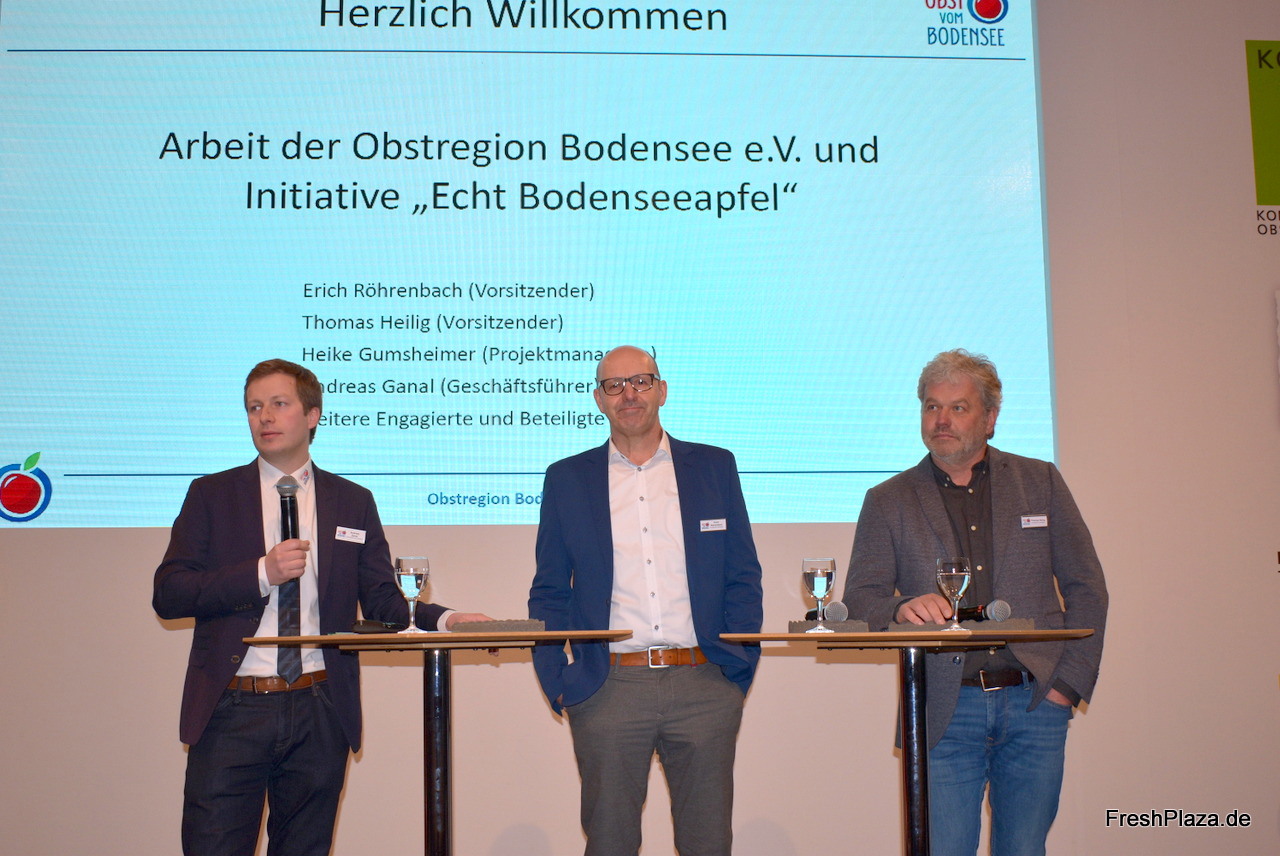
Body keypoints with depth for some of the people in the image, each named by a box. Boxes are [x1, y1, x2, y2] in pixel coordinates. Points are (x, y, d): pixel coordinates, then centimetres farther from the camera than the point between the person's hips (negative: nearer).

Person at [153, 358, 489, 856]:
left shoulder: (353, 502, 11)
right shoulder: (211, 495, 7)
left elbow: (380, 601, 9)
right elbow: (167, 595, -1)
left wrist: (442, 619, -11)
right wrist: (261, 574, -14)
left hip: (319, 711, 2)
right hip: (232, 708, -1)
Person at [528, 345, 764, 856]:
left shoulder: (715, 468, 10)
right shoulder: (567, 479, 9)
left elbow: (744, 578, 9)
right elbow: (549, 592, 9)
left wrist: (739, 666, -1)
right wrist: (555, 680, -2)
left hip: (704, 687, 1)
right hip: (607, 691, 0)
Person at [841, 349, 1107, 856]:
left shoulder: (1040, 482, 10)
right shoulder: (888, 501, 8)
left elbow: (1086, 587, 10)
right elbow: (859, 600, 1)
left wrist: (1069, 682, 0)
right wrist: (901, 609, -22)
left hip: (1034, 703, 1)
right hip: (945, 711, -1)